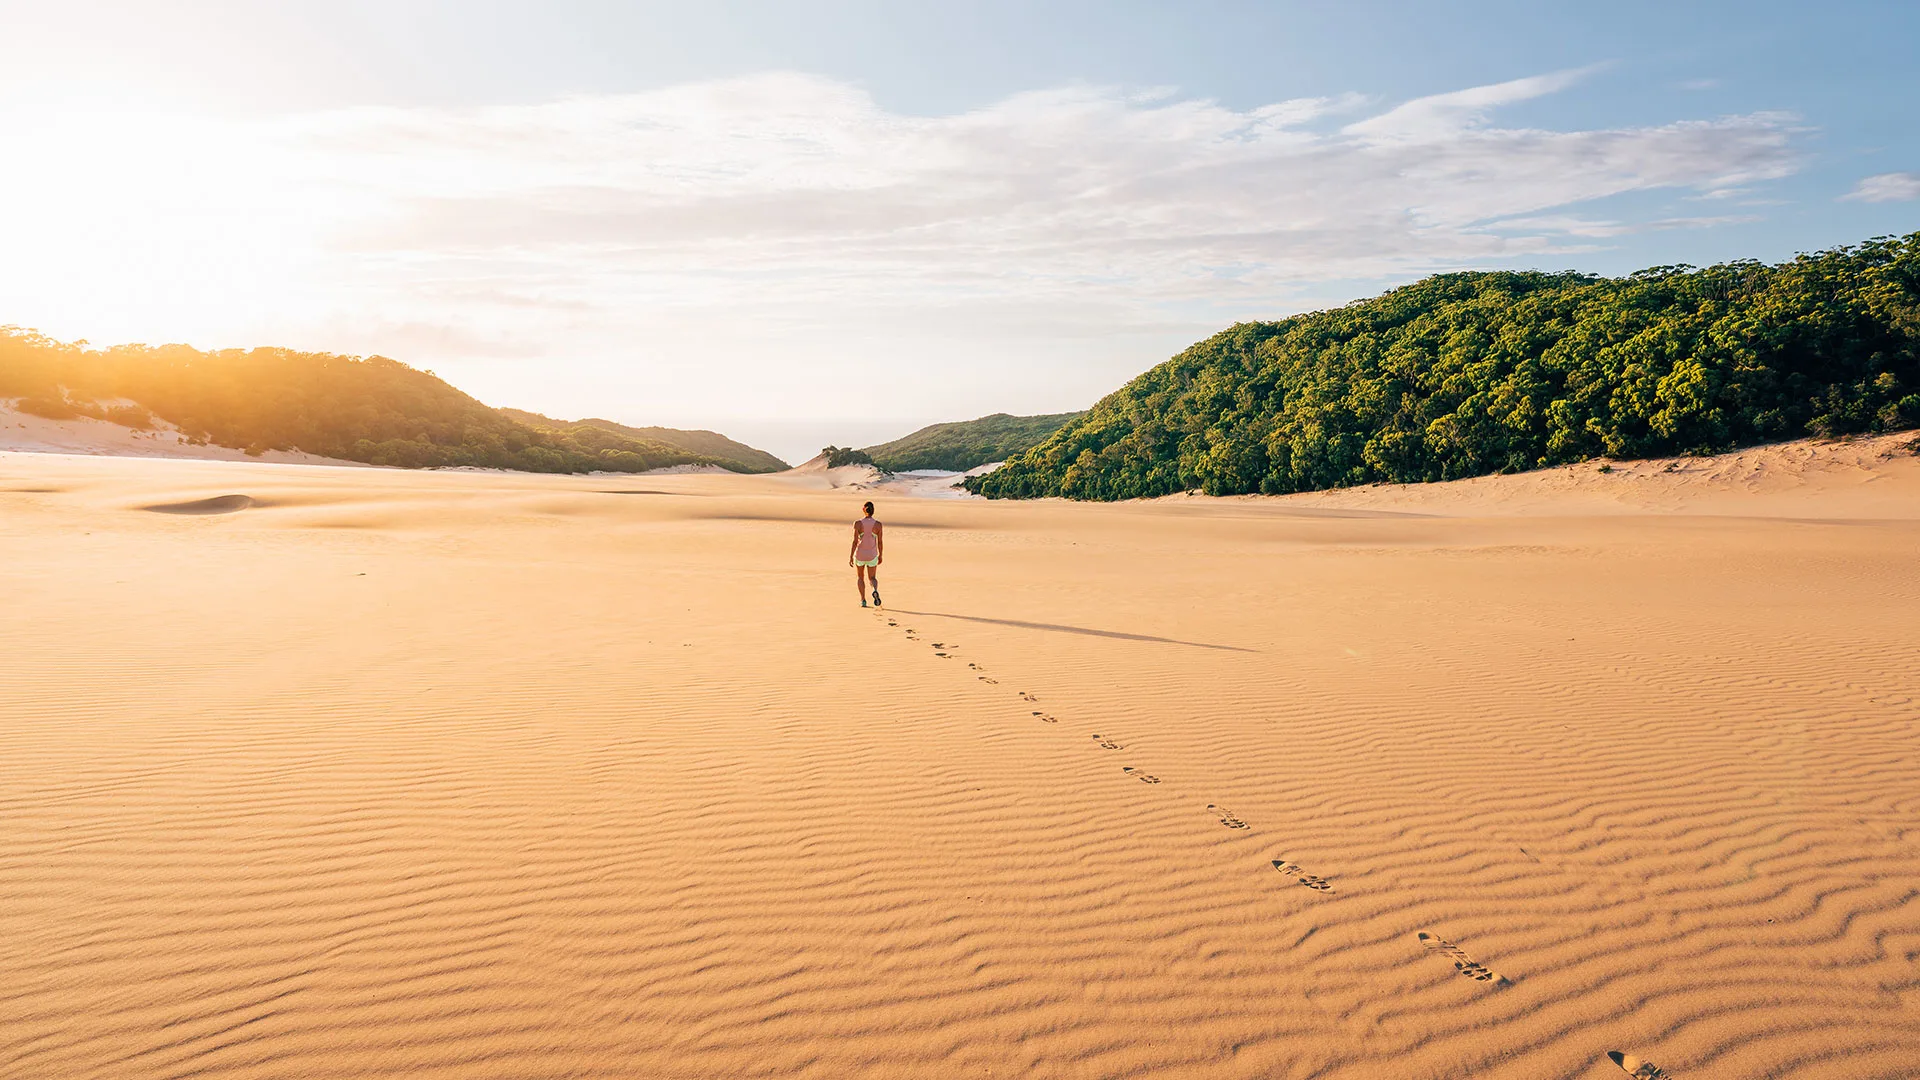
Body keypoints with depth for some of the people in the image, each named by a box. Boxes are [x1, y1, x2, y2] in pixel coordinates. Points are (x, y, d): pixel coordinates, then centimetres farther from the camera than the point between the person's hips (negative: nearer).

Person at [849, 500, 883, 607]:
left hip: (860, 554, 0)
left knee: (860, 577, 22)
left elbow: (855, 541, -12)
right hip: (872, 555, 0)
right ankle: (875, 590, -20)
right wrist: (881, 555, 11)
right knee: (872, 578, 14)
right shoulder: (878, 525, -7)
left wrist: (851, 556, -6)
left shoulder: (858, 523, -10)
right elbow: (880, 542, -3)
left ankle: (863, 600, 18)